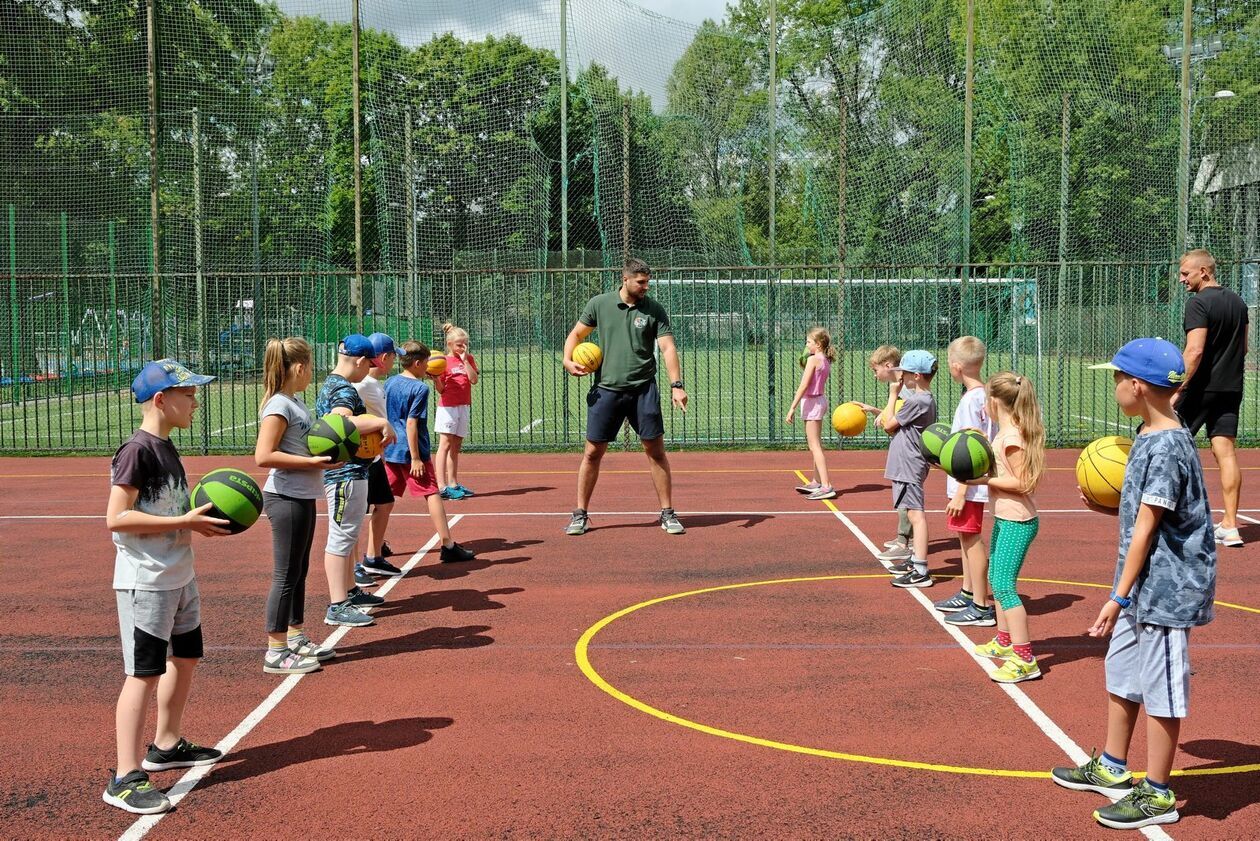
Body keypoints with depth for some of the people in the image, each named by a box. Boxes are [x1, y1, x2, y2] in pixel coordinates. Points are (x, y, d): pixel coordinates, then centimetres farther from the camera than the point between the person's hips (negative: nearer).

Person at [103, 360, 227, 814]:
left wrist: (202, 515, 3)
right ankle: (125, 778, -3)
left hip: (179, 576, 10)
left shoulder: (166, 448, 11)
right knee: (145, 672, -8)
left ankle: (166, 746, 36)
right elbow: (116, 518, -23)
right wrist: (184, 522, -23)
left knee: (185, 657, 19)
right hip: (145, 581, -10)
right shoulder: (136, 451, -17)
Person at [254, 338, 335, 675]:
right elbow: (263, 456, -24)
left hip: (303, 497, 10)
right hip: (286, 499, -10)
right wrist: (311, 462, -23)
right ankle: (276, 653, 5)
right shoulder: (279, 405, -17)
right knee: (286, 575, -3)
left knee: (299, 571, 17)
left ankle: (296, 638, 30)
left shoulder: (296, 402, 11)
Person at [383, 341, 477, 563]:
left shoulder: (389, 383, 9)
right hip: (411, 453, -7)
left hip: (390, 451, 7)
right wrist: (415, 458, -18)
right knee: (432, 494, -3)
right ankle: (448, 546, -4)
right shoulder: (420, 388, -13)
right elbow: (411, 423, -18)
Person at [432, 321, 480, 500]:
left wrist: (464, 359, -7)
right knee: (445, 444, -10)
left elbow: (474, 380, -4)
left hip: (464, 407, 5)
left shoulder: (469, 359, 11)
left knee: (456, 447, 10)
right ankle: (442, 487, -14)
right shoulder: (443, 361, -3)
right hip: (447, 406, -5)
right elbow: (440, 389, -3)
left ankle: (453, 484, 16)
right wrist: (435, 378, -22)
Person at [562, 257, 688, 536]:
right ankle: (580, 515, 15)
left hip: (643, 390, 0)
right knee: (593, 452, 3)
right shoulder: (599, 304, 2)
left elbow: (668, 347, -7)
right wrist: (568, 359, -6)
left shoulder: (654, 310, 0)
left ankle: (668, 513, 11)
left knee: (656, 450, 0)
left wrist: (676, 385, -19)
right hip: (606, 390, 0)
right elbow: (576, 334, 13)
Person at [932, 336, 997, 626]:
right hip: (968, 484, 10)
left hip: (968, 486, -10)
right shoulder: (983, 395, 8)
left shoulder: (971, 400, -21)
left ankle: (981, 608, 5)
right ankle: (967, 595, 33)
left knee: (971, 539, -3)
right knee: (966, 538, 20)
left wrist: (960, 493, -21)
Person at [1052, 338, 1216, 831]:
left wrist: (1119, 596, -20)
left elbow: (1146, 528, -22)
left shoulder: (1167, 446, -21)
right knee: (1121, 676, 21)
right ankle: (1112, 768, 37)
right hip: (1142, 587, 10)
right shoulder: (1149, 438, 8)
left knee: (1160, 690, 2)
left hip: (1165, 590, -10)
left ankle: (1158, 794, 15)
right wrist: (1107, 508, 4)